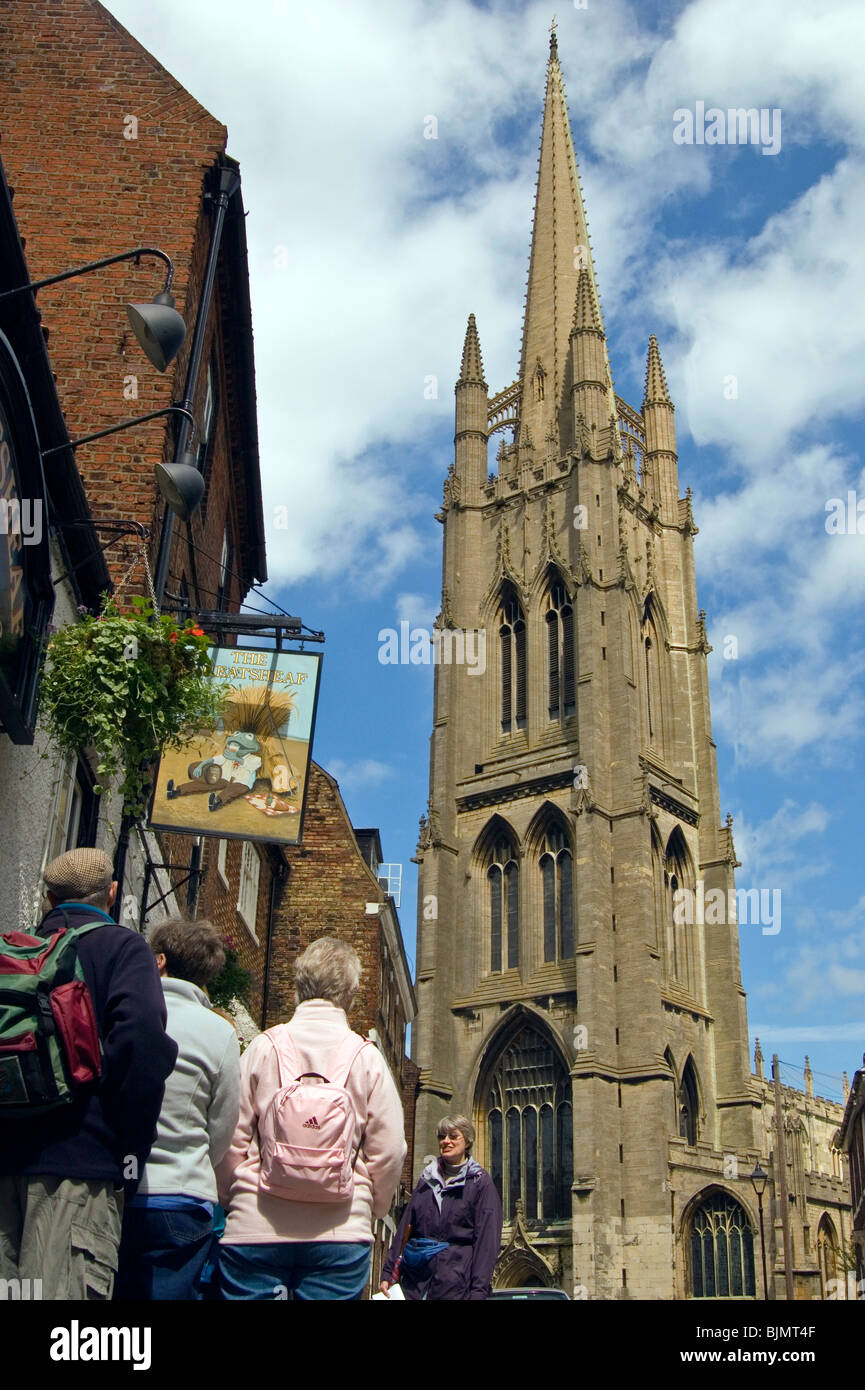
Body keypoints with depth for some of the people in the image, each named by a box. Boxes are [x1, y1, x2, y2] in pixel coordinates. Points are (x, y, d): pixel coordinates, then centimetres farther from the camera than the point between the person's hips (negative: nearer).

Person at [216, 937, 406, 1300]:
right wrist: (373, 1207, 17)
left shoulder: (263, 1046, 0)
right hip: (340, 1233, 0)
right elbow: (389, 1149, -1)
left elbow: (230, 1138, 1)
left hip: (256, 1229, 0)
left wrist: (230, 1199, 17)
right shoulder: (367, 1056, 1)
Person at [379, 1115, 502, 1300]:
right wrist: (388, 1271, 5)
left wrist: (479, 1291, -15)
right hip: (414, 1275, 4)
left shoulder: (480, 1182, -2)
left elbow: (487, 1241, -8)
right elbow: (405, 1228, 13)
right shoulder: (426, 1179, 13)